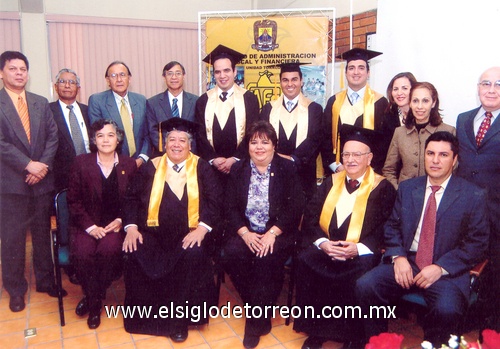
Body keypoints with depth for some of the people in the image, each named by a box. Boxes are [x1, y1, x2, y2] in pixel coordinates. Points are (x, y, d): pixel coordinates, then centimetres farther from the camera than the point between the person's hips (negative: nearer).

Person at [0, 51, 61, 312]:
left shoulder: (41, 103, 10)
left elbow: (53, 136, 4)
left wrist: (43, 165, -9)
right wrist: (28, 165, -17)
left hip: (42, 180, 4)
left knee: (43, 234, 13)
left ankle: (45, 281, 28)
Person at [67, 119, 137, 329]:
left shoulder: (129, 165, 6)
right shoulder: (81, 163, 3)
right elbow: (73, 201, 2)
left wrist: (120, 221, -8)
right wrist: (90, 226, -10)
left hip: (116, 224, 0)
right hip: (87, 225, 0)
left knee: (108, 249, -31)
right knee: (82, 253, -29)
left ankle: (93, 300, -6)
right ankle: (93, 298, -2)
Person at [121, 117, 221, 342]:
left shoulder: (201, 168, 7)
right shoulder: (151, 167, 11)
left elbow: (214, 200, -2)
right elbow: (132, 198, 9)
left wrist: (202, 227, -16)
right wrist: (131, 227, -7)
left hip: (188, 234, -1)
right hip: (152, 232, 2)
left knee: (194, 255, -31)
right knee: (135, 255, -26)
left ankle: (179, 319, -9)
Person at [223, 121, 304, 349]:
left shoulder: (287, 169, 2)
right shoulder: (238, 170, 10)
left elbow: (295, 207, -5)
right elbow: (231, 207, 3)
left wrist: (272, 233, -17)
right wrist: (245, 233, -14)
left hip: (277, 233, -2)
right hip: (246, 232, 3)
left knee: (267, 259, -31)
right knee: (231, 254, -27)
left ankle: (258, 321, -12)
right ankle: (257, 309, -6)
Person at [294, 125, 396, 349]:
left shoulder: (383, 188, 2)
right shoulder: (330, 183, 13)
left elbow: (387, 230, -6)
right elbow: (310, 218, 6)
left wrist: (358, 248, -21)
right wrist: (322, 242, -13)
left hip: (361, 255, -3)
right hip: (326, 249, 3)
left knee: (360, 275, -33)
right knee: (305, 262, -25)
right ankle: (315, 330, -7)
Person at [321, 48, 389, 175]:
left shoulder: (379, 102, -1)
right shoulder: (334, 102, 6)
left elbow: (385, 140, -2)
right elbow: (325, 137, 5)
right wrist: (336, 165, -6)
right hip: (338, 171, 2)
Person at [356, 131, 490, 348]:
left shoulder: (473, 196, 0)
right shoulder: (407, 188, 11)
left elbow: (477, 243, -3)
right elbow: (392, 226, 11)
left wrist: (441, 268, -15)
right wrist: (398, 257, -8)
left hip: (447, 271, -3)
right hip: (405, 262, 3)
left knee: (447, 310, -32)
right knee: (365, 286, -20)